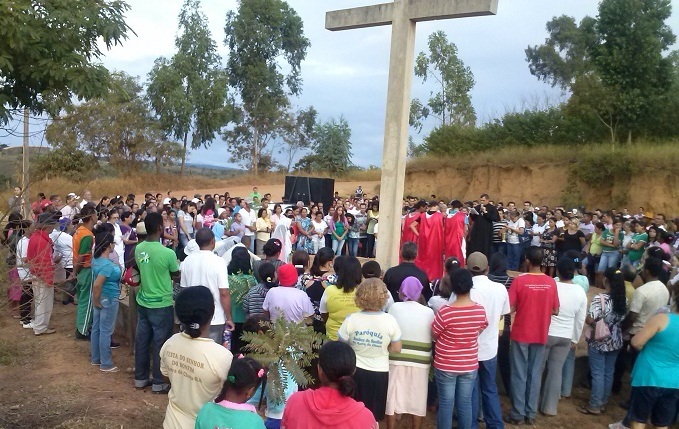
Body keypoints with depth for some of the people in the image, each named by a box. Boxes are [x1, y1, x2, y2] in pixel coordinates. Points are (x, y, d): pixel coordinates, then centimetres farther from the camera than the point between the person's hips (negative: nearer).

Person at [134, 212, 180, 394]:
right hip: (161, 305, -6)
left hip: (143, 302, 6)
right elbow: (176, 275, -4)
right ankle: (158, 383, 17)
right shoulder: (167, 253, -22)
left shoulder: (138, 249, -4)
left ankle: (140, 378, 29)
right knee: (160, 343, 6)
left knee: (142, 340, 16)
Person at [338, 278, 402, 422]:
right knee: (373, 418, 17)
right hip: (379, 373, 0)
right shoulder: (390, 320, -15)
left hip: (355, 371, 1)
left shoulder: (351, 319, -15)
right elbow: (396, 349, -5)